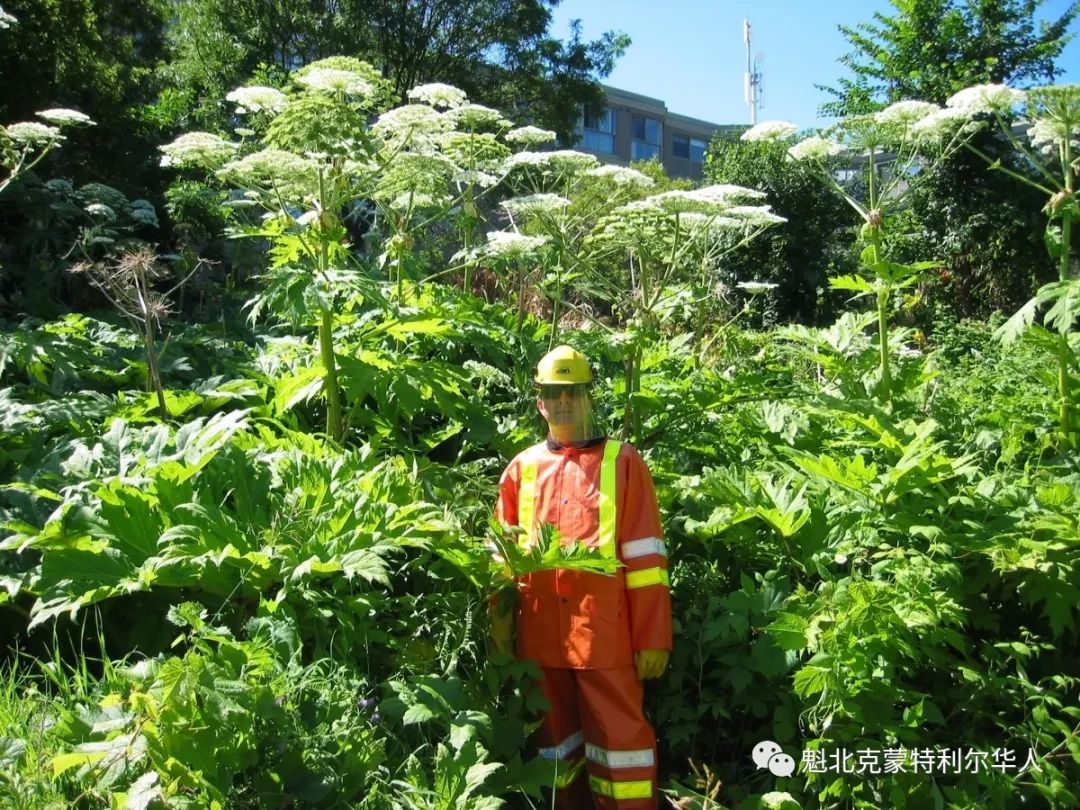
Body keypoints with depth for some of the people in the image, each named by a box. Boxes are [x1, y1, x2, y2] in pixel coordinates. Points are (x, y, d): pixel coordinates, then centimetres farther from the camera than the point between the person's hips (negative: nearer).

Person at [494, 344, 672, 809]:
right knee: (556, 737, 16)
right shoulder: (521, 469, 9)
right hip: (541, 635, 4)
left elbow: (644, 557, -4)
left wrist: (653, 638, -7)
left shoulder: (623, 462, -1)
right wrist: (499, 632, 8)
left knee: (620, 737, 2)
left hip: (605, 632, -3)